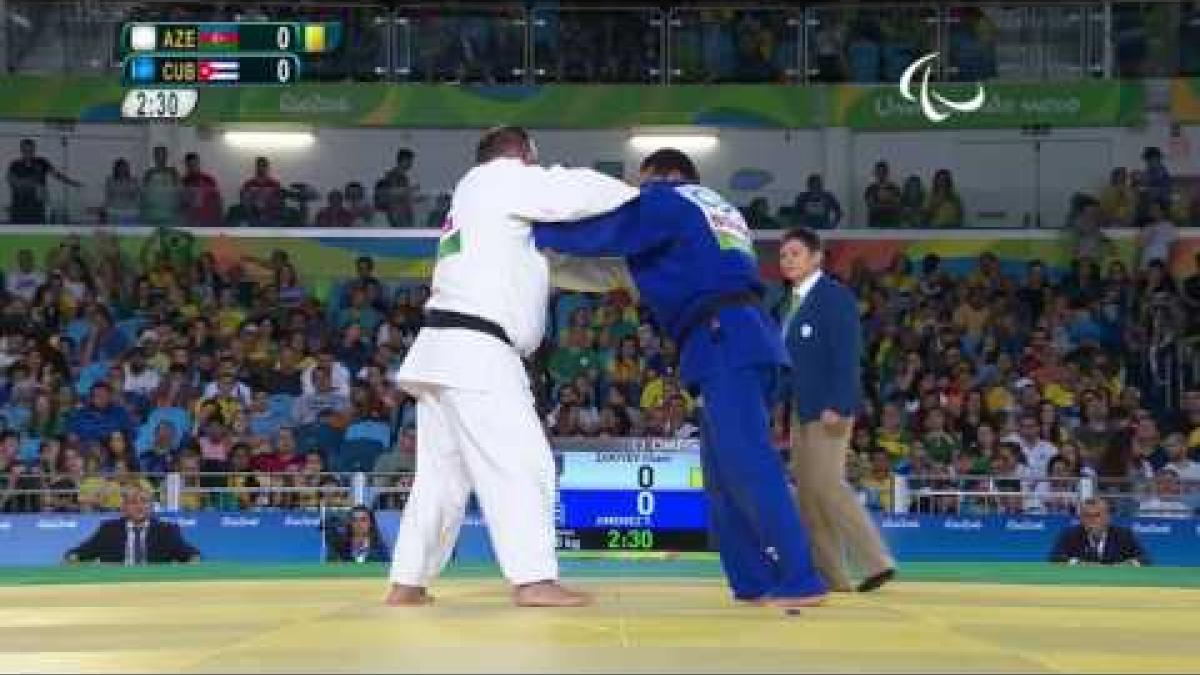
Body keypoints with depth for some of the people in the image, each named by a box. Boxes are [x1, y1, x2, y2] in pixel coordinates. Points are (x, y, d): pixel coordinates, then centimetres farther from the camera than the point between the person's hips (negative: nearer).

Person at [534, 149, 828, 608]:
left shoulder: (667, 201, 4)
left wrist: (533, 227, 10)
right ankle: (755, 582, 9)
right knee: (725, 475, 12)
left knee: (747, 464, -15)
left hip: (724, 342, -10)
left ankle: (801, 580, -20)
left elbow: (600, 233, 0)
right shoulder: (719, 211, 30)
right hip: (742, 339, 10)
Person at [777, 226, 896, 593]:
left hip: (828, 408, -9)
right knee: (807, 490, 6)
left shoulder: (835, 296, -9)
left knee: (826, 484, -14)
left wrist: (837, 406, -24)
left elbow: (847, 355, -17)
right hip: (802, 408, 9)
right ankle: (828, 573, 9)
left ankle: (877, 561, -8)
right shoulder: (796, 302, 17)